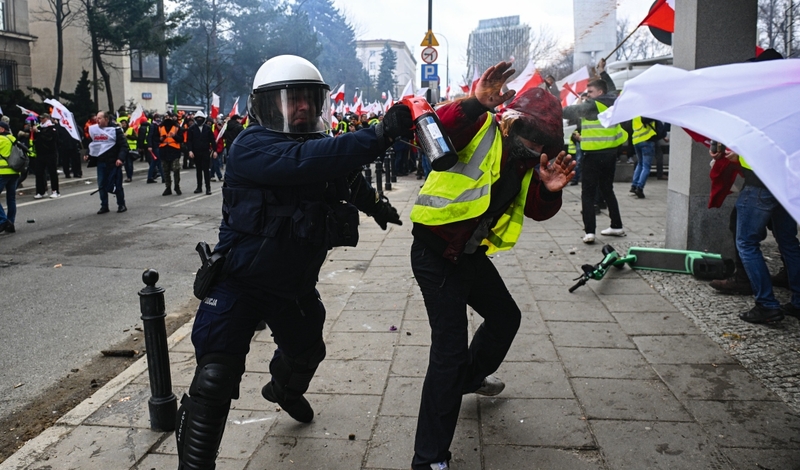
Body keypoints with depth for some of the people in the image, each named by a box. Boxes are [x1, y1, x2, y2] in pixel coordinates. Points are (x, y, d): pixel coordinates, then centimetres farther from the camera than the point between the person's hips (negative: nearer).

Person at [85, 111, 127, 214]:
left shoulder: (115, 130, -7)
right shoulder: (94, 130, 10)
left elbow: (124, 145, -11)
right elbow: (93, 146, 22)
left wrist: (120, 158, -22)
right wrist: (89, 155, 7)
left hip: (113, 163, -5)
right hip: (101, 162, 5)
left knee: (117, 185, 2)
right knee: (102, 186, 6)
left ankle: (121, 205, 13)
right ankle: (104, 206, 15)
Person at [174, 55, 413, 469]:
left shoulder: (321, 146, -1)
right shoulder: (251, 147, -23)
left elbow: (349, 181, 19)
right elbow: (303, 161, -43)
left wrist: (372, 202, -1)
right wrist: (380, 135, -45)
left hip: (295, 282, 7)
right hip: (241, 280, -7)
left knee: (306, 350, 28)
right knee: (215, 378, -16)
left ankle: (284, 390, 63)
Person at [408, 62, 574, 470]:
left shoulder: (525, 162, 8)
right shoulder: (479, 129, -14)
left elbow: (537, 210, 4)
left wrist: (550, 189, -17)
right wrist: (476, 104, -44)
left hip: (470, 253, 9)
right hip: (435, 256, -9)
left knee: (505, 317, 27)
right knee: (450, 349, -12)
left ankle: (471, 376, 55)